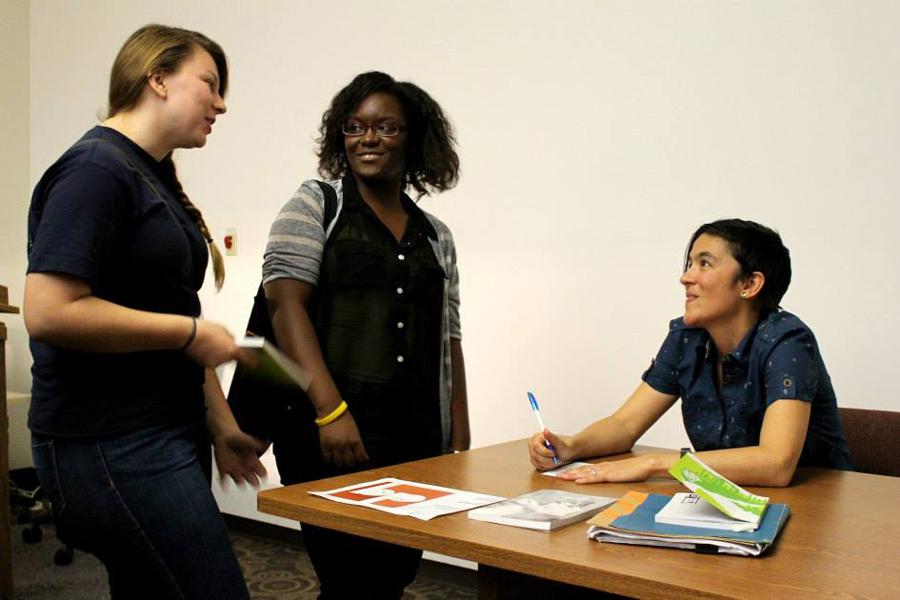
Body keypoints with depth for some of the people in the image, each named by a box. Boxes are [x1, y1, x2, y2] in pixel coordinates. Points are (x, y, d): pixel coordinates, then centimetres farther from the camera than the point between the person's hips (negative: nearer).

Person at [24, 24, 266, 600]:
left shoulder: (157, 179, 16)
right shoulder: (97, 169, -13)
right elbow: (49, 313, -23)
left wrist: (222, 425, 16)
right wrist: (190, 332, -16)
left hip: (168, 434, 9)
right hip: (113, 445, -9)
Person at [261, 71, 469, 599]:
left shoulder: (437, 237, 16)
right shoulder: (316, 206, 4)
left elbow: (448, 342, 16)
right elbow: (286, 304, -8)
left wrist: (460, 442, 8)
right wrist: (330, 411, -18)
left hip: (417, 444, 4)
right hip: (332, 436, -4)